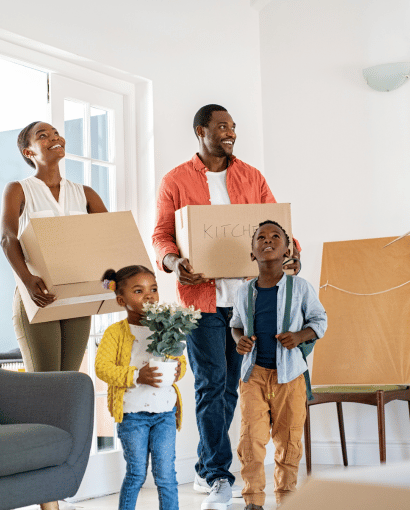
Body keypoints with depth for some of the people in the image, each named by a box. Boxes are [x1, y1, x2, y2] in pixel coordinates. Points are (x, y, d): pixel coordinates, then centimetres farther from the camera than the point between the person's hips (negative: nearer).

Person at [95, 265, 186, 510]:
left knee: (166, 473, 3)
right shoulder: (116, 332, -6)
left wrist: (178, 369, -13)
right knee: (136, 473, 7)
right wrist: (136, 376, -22)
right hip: (132, 413, -2)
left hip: (165, 410, 3)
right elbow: (102, 367, -12)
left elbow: (181, 359, 11)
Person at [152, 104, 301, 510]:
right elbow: (161, 235, 1)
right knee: (211, 384, -8)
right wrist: (173, 262, -20)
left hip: (245, 295, 4)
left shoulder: (251, 177, 13)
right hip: (201, 296, -4)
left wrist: (290, 251, -10)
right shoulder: (175, 181, 4)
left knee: (230, 385, 8)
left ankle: (206, 471, 20)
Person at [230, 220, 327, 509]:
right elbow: (236, 323, 20)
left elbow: (319, 319, 7)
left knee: (289, 439, 7)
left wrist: (300, 336, -12)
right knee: (251, 437, -7)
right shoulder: (245, 292, 4)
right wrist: (240, 340, -2)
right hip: (254, 372, 1)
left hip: (289, 374, -1)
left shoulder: (300, 288, -2)